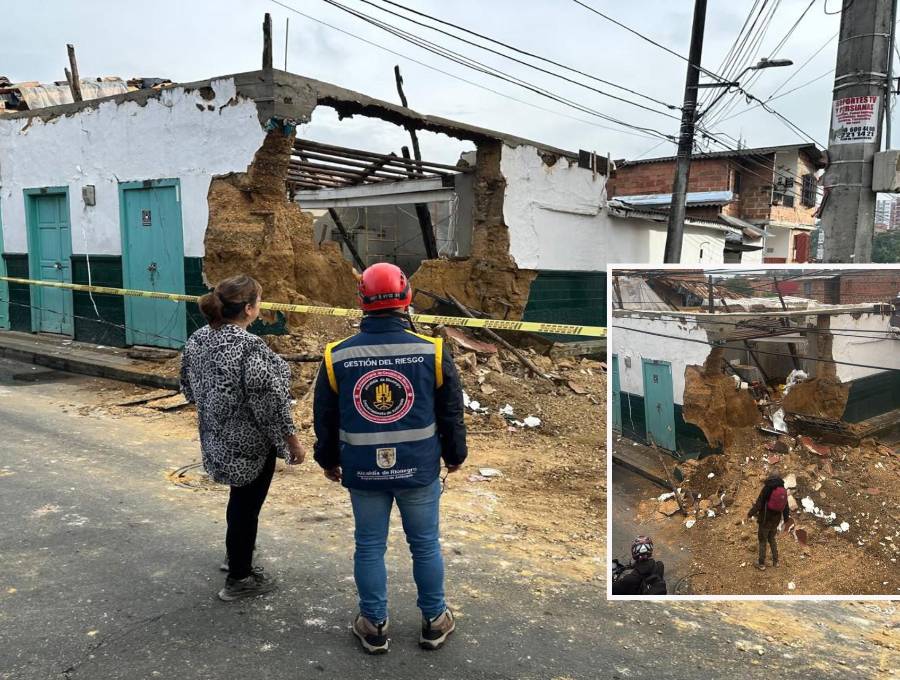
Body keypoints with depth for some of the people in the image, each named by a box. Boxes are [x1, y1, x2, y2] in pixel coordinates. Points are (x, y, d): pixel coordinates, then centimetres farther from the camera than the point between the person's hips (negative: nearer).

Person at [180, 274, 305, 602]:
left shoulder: (197, 339, -1)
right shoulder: (250, 347, -25)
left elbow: (189, 387, 11)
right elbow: (270, 402, -22)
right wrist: (293, 441, -10)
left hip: (216, 438, 8)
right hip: (250, 444, -8)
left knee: (239, 499, 27)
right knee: (246, 506, 9)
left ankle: (236, 554, 47)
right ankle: (239, 578, 24)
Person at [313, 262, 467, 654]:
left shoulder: (336, 356, -7)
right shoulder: (432, 352, -10)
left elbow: (324, 417, 5)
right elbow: (451, 412, 0)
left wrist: (328, 460, 21)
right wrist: (454, 454, 16)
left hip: (362, 472, 1)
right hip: (419, 470, 0)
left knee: (369, 548, 15)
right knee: (425, 546, 15)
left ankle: (373, 626, 28)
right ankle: (434, 622, 29)